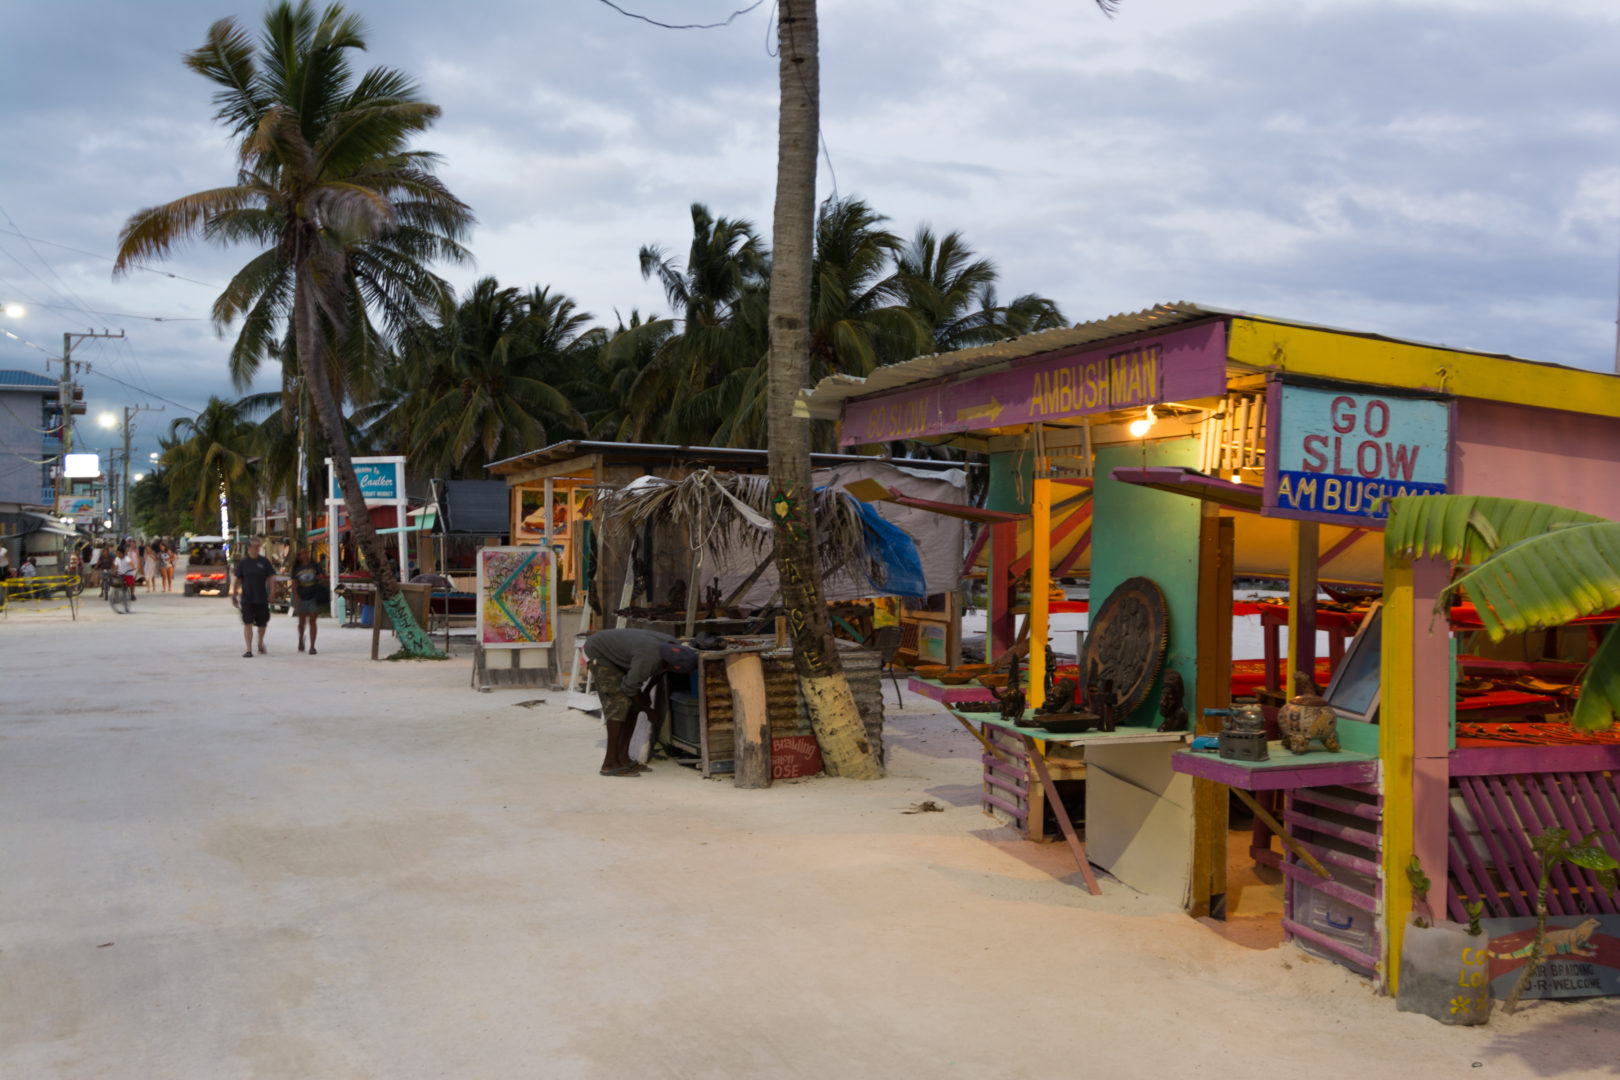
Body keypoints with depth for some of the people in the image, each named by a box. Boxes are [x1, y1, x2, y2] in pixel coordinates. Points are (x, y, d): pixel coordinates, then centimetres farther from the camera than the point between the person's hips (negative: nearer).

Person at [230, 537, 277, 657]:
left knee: (262, 623, 9)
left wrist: (271, 594, -8)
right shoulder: (243, 562, 3)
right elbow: (236, 580, 8)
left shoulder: (264, 562, 3)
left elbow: (271, 578, 3)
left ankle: (260, 642, 36)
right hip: (246, 599, -1)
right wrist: (234, 596, 6)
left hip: (261, 599, 1)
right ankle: (249, 649, -5)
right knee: (248, 624, -7)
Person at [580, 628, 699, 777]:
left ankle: (623, 757, 6)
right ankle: (610, 763, -15)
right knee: (619, 702, -18)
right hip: (598, 652, -8)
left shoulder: (674, 647, -16)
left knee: (634, 704, 2)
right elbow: (629, 686, -23)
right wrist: (648, 710, -9)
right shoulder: (648, 659, -39)